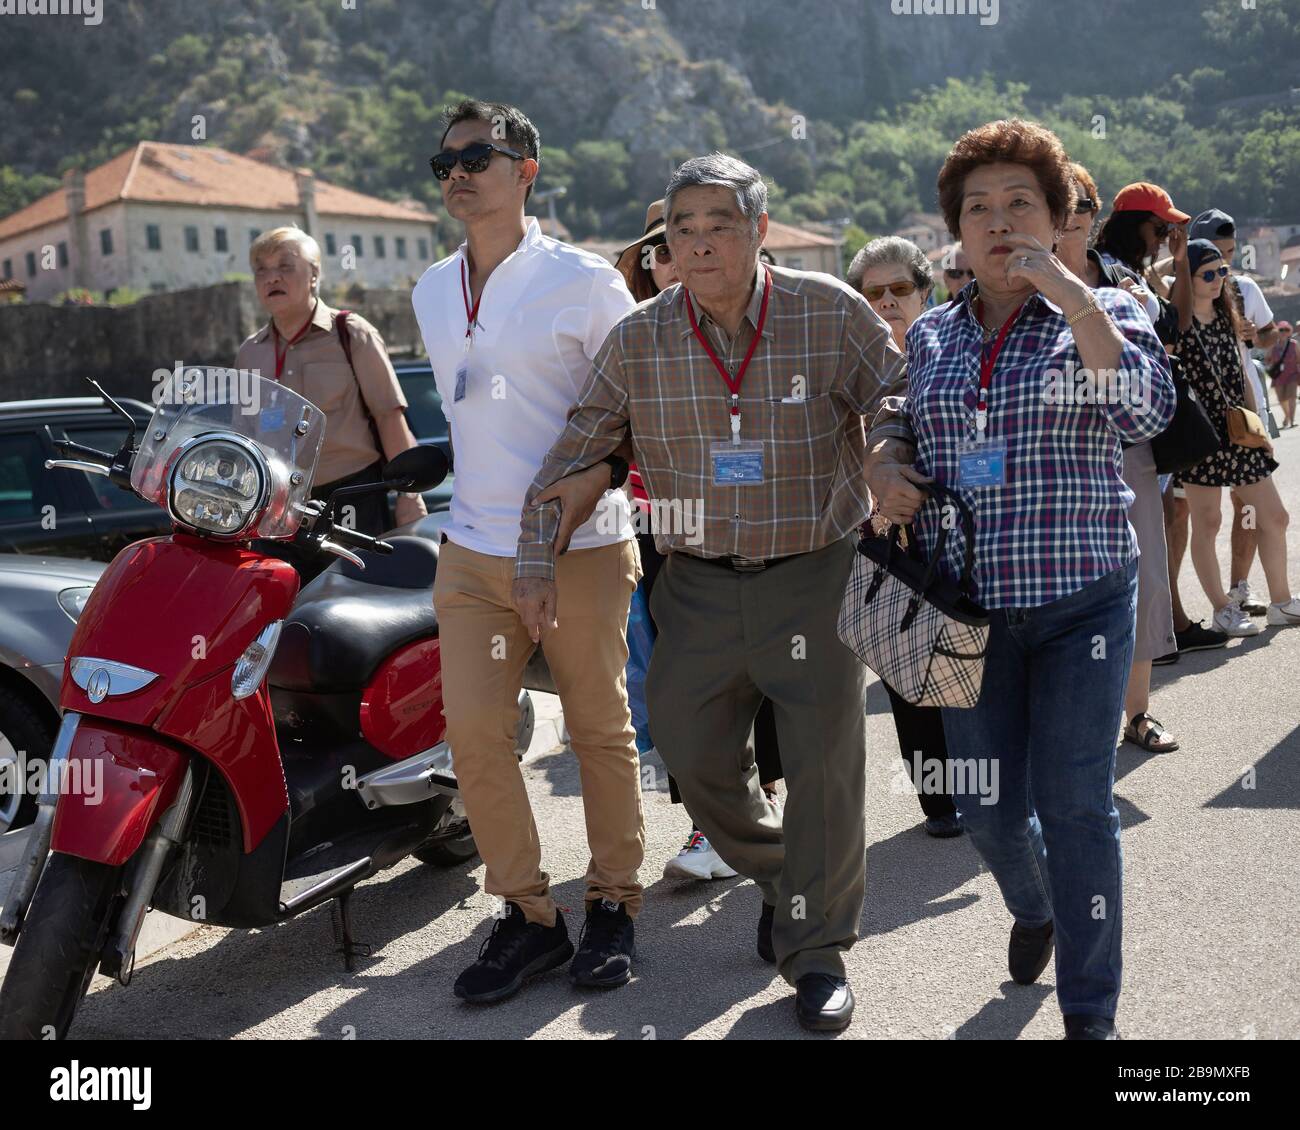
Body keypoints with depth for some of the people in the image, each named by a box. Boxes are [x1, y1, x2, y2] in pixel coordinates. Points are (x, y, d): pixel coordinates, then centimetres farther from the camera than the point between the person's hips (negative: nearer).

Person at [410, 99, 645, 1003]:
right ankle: (528, 914, 14)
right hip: (472, 552, 5)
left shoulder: (583, 281, -6)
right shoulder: (432, 293, 13)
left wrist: (587, 478, -14)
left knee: (601, 733, 6)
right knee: (474, 735, 1)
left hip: (580, 549, -5)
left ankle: (614, 904, 22)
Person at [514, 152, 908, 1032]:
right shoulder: (640, 341, -2)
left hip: (814, 574, -2)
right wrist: (538, 561, -2)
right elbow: (573, 456, 3)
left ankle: (817, 948, 20)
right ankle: (779, 877, 37)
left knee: (825, 766, 1)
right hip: (699, 585, 3)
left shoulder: (831, 314, -8)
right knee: (694, 756, 8)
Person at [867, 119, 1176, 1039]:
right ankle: (1034, 909, 44)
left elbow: (1146, 413, -19)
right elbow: (892, 423, 21)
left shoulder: (1103, 314, -1)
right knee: (986, 806, 10)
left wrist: (1067, 291, -22)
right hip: (966, 606, 3)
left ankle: (1091, 1012, 13)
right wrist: (881, 467, -2)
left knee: (1076, 805, -4)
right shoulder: (929, 335, 8)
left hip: (1082, 598, -3)